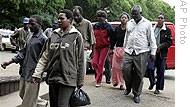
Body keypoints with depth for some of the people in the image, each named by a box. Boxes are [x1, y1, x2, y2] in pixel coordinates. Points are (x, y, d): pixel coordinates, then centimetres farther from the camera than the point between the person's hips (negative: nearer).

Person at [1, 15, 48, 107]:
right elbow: (23, 52, 16)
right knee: (22, 95, 18)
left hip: (33, 74, -8)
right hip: (24, 72, 8)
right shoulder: (30, 37, 12)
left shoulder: (43, 39, -12)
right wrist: (10, 62, 8)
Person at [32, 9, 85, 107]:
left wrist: (80, 81, -3)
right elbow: (45, 57, 11)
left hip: (67, 79, -5)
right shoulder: (53, 35, 11)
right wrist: (37, 74, 4)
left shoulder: (76, 36, -2)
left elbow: (80, 61, -2)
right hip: (52, 78, 5)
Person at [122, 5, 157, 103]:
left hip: (141, 53, -3)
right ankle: (128, 87, 22)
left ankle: (136, 94, 13)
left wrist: (153, 52, -3)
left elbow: (151, 39, 2)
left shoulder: (147, 23, 2)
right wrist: (125, 48, 21)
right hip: (128, 52, 4)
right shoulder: (129, 23, 15)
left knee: (139, 74, -1)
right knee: (125, 70, -5)